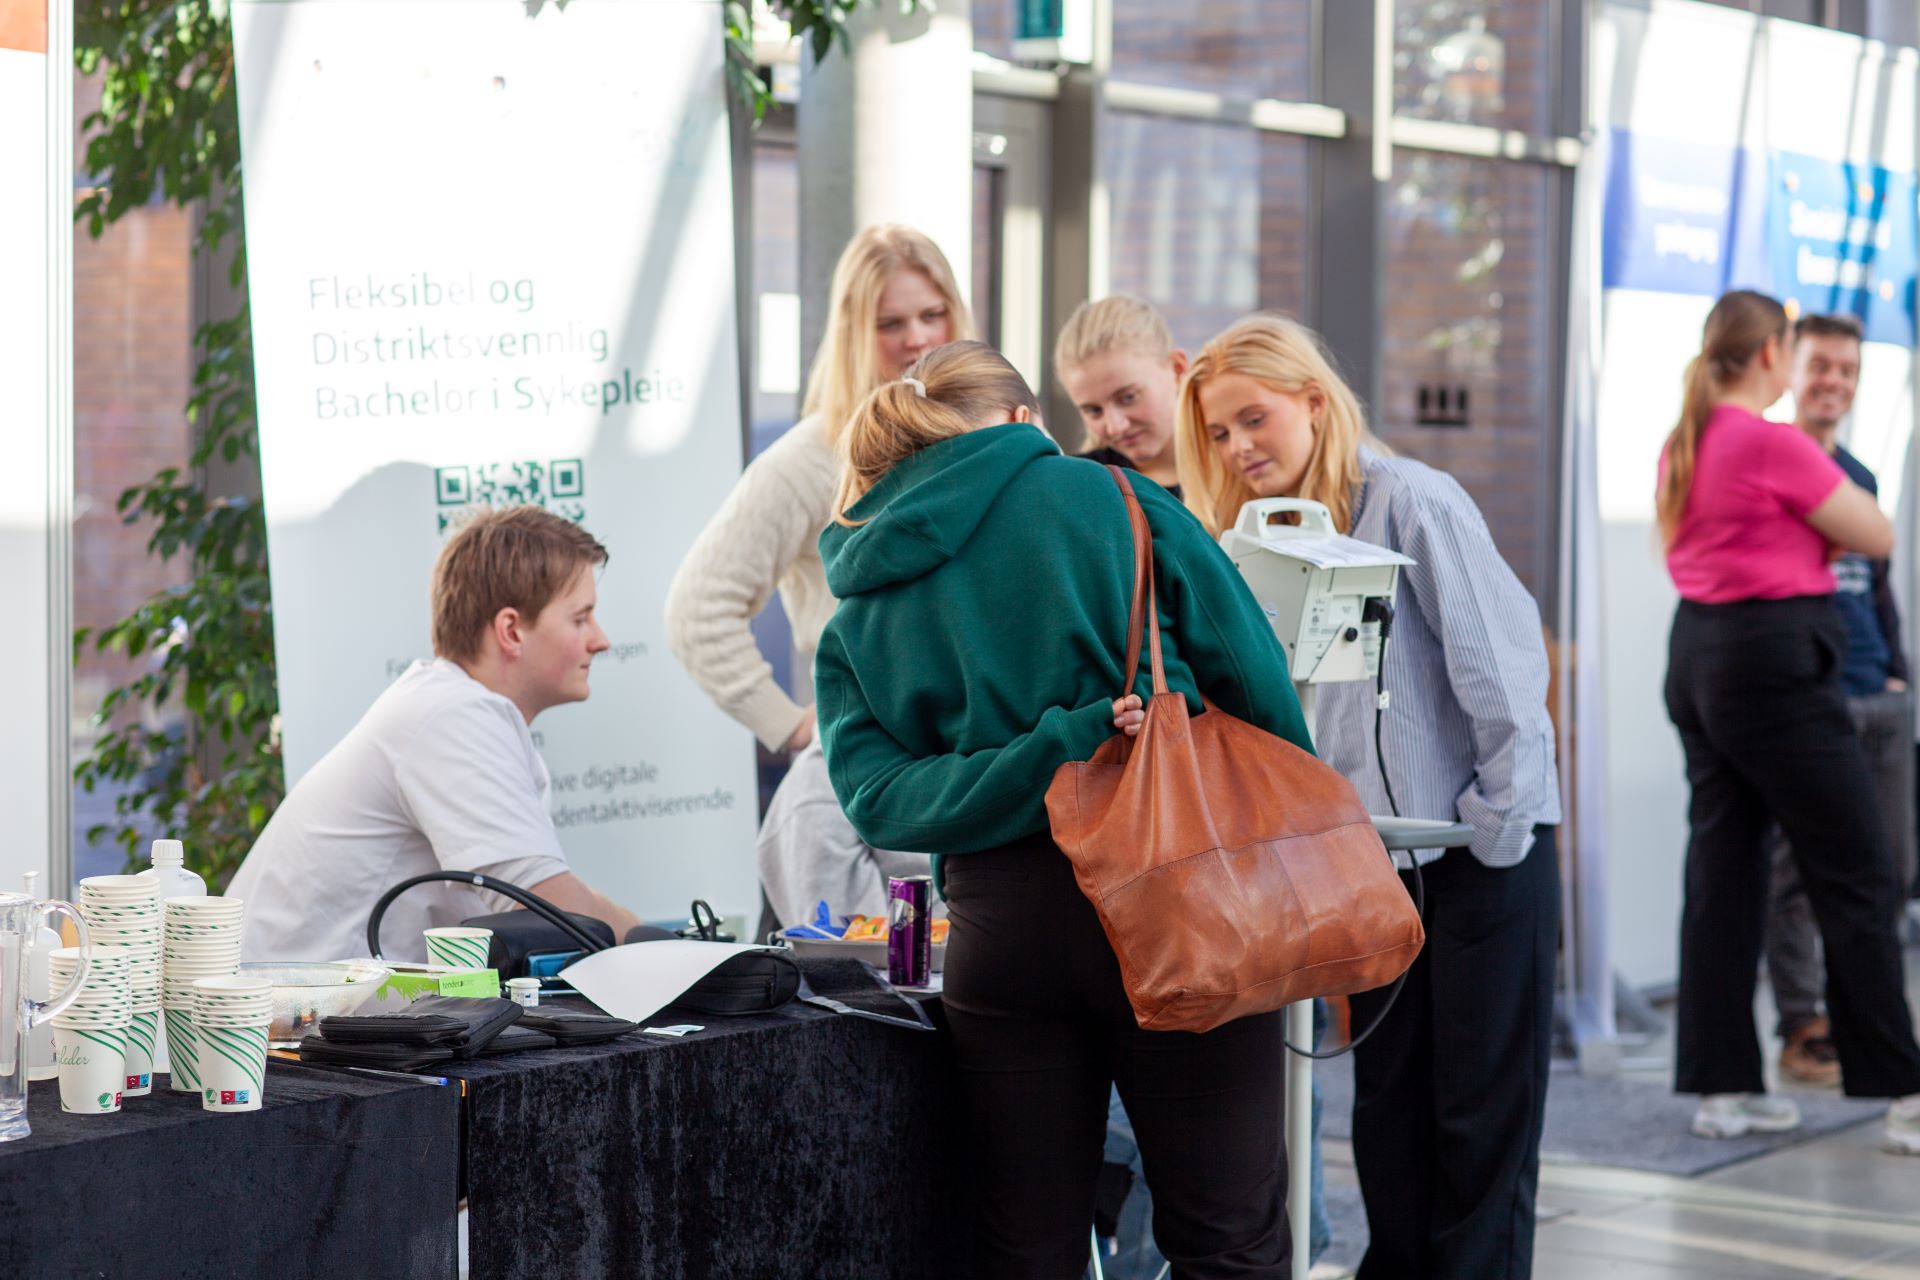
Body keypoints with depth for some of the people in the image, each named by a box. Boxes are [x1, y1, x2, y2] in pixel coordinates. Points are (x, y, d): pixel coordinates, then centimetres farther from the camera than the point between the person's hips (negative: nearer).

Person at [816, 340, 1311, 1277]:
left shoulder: (856, 620, 13)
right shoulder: (1109, 500, 4)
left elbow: (879, 797, -3)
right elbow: (1258, 687, 0)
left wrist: (1065, 745, -9)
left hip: (1000, 921, 3)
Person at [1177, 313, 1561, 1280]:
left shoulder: (1410, 502, -13)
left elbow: (1499, 664, -16)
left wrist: (1500, 830, -16)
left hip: (1481, 857, -7)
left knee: (1483, 1115, -1)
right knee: (1387, 1107, 10)